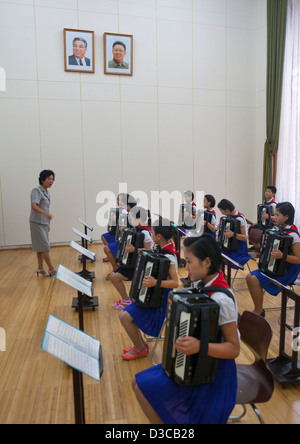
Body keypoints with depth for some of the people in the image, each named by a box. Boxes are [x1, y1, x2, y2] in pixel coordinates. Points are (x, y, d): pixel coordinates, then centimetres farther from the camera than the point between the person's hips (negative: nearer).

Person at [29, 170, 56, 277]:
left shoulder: (46, 192, 12)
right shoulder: (36, 191, -14)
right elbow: (34, 206, -30)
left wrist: (48, 224, 21)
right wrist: (45, 213, -46)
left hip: (44, 223, 9)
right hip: (37, 223, -8)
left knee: (41, 247, 13)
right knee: (45, 246, -5)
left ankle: (40, 268, 21)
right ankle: (52, 269, 1)